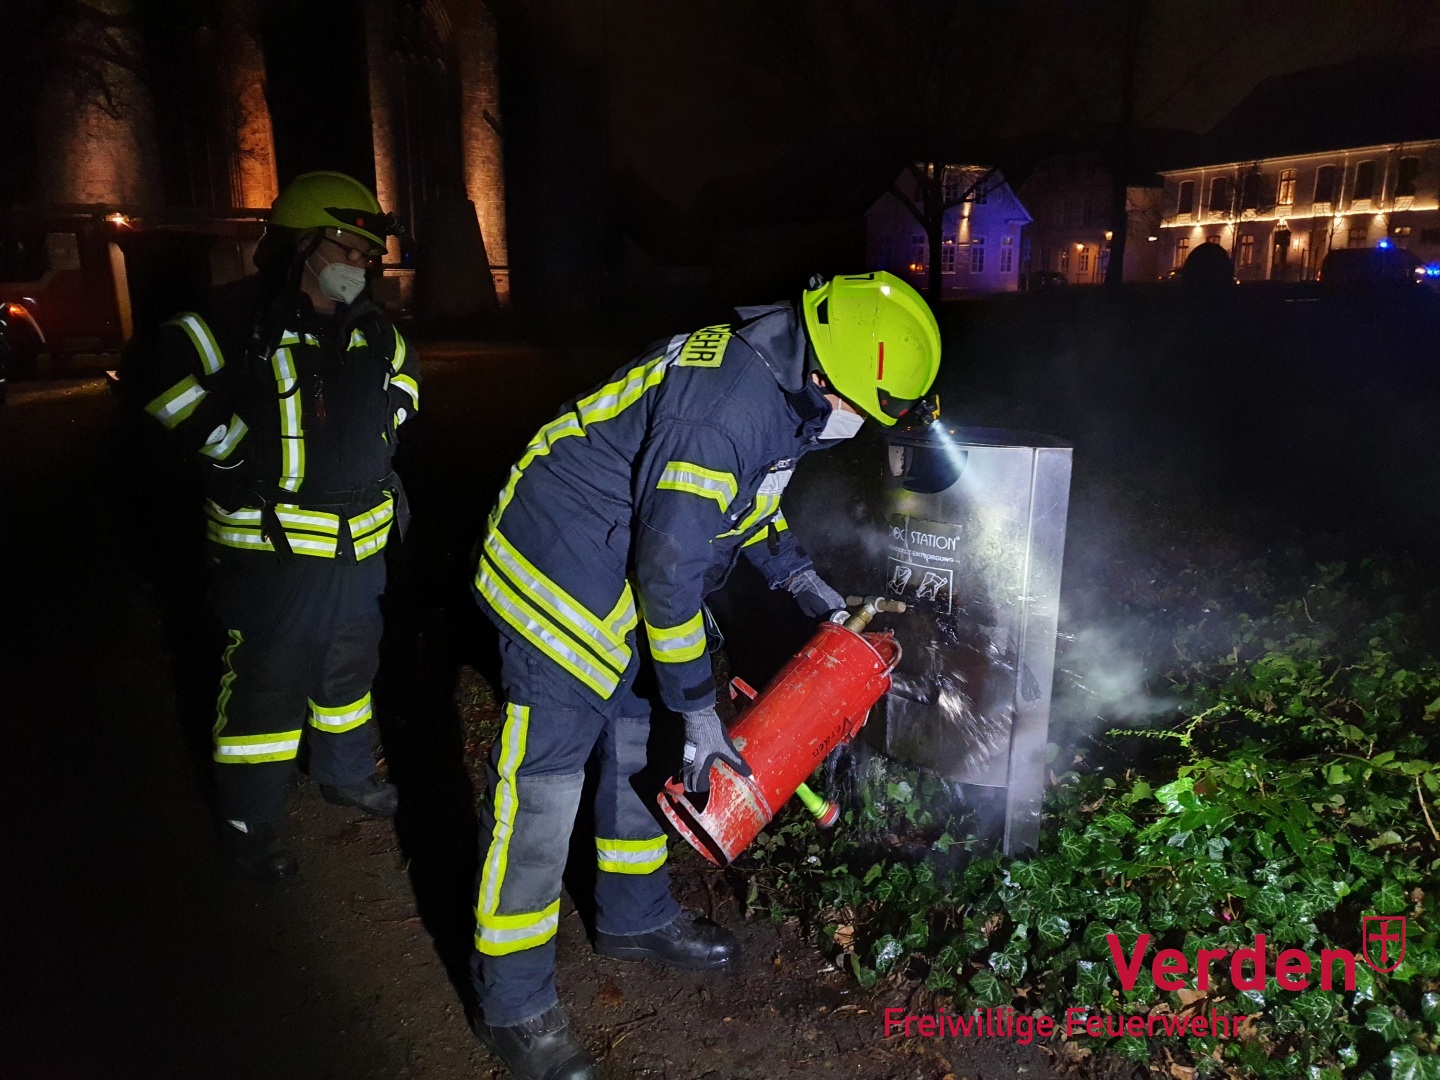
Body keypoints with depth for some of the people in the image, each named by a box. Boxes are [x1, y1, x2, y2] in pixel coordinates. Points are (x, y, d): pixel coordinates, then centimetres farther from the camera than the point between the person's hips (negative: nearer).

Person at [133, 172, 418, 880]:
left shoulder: (370, 330, 6)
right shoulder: (243, 321, -14)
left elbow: (403, 369, 26)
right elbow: (163, 375, -14)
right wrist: (232, 447, -16)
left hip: (359, 543, 7)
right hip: (274, 547, -7)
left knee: (351, 663, 21)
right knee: (267, 681, 1)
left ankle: (346, 773, 44)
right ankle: (247, 824, 18)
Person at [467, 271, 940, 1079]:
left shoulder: (784, 388, 0)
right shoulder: (723, 409, -31)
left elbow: (753, 495, 17)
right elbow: (669, 573, -27)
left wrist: (806, 583, 8)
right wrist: (699, 706, -18)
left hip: (627, 576, 10)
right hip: (561, 578, -10)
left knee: (641, 746, 18)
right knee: (541, 785, -4)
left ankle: (637, 918, 38)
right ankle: (514, 1004, 10)